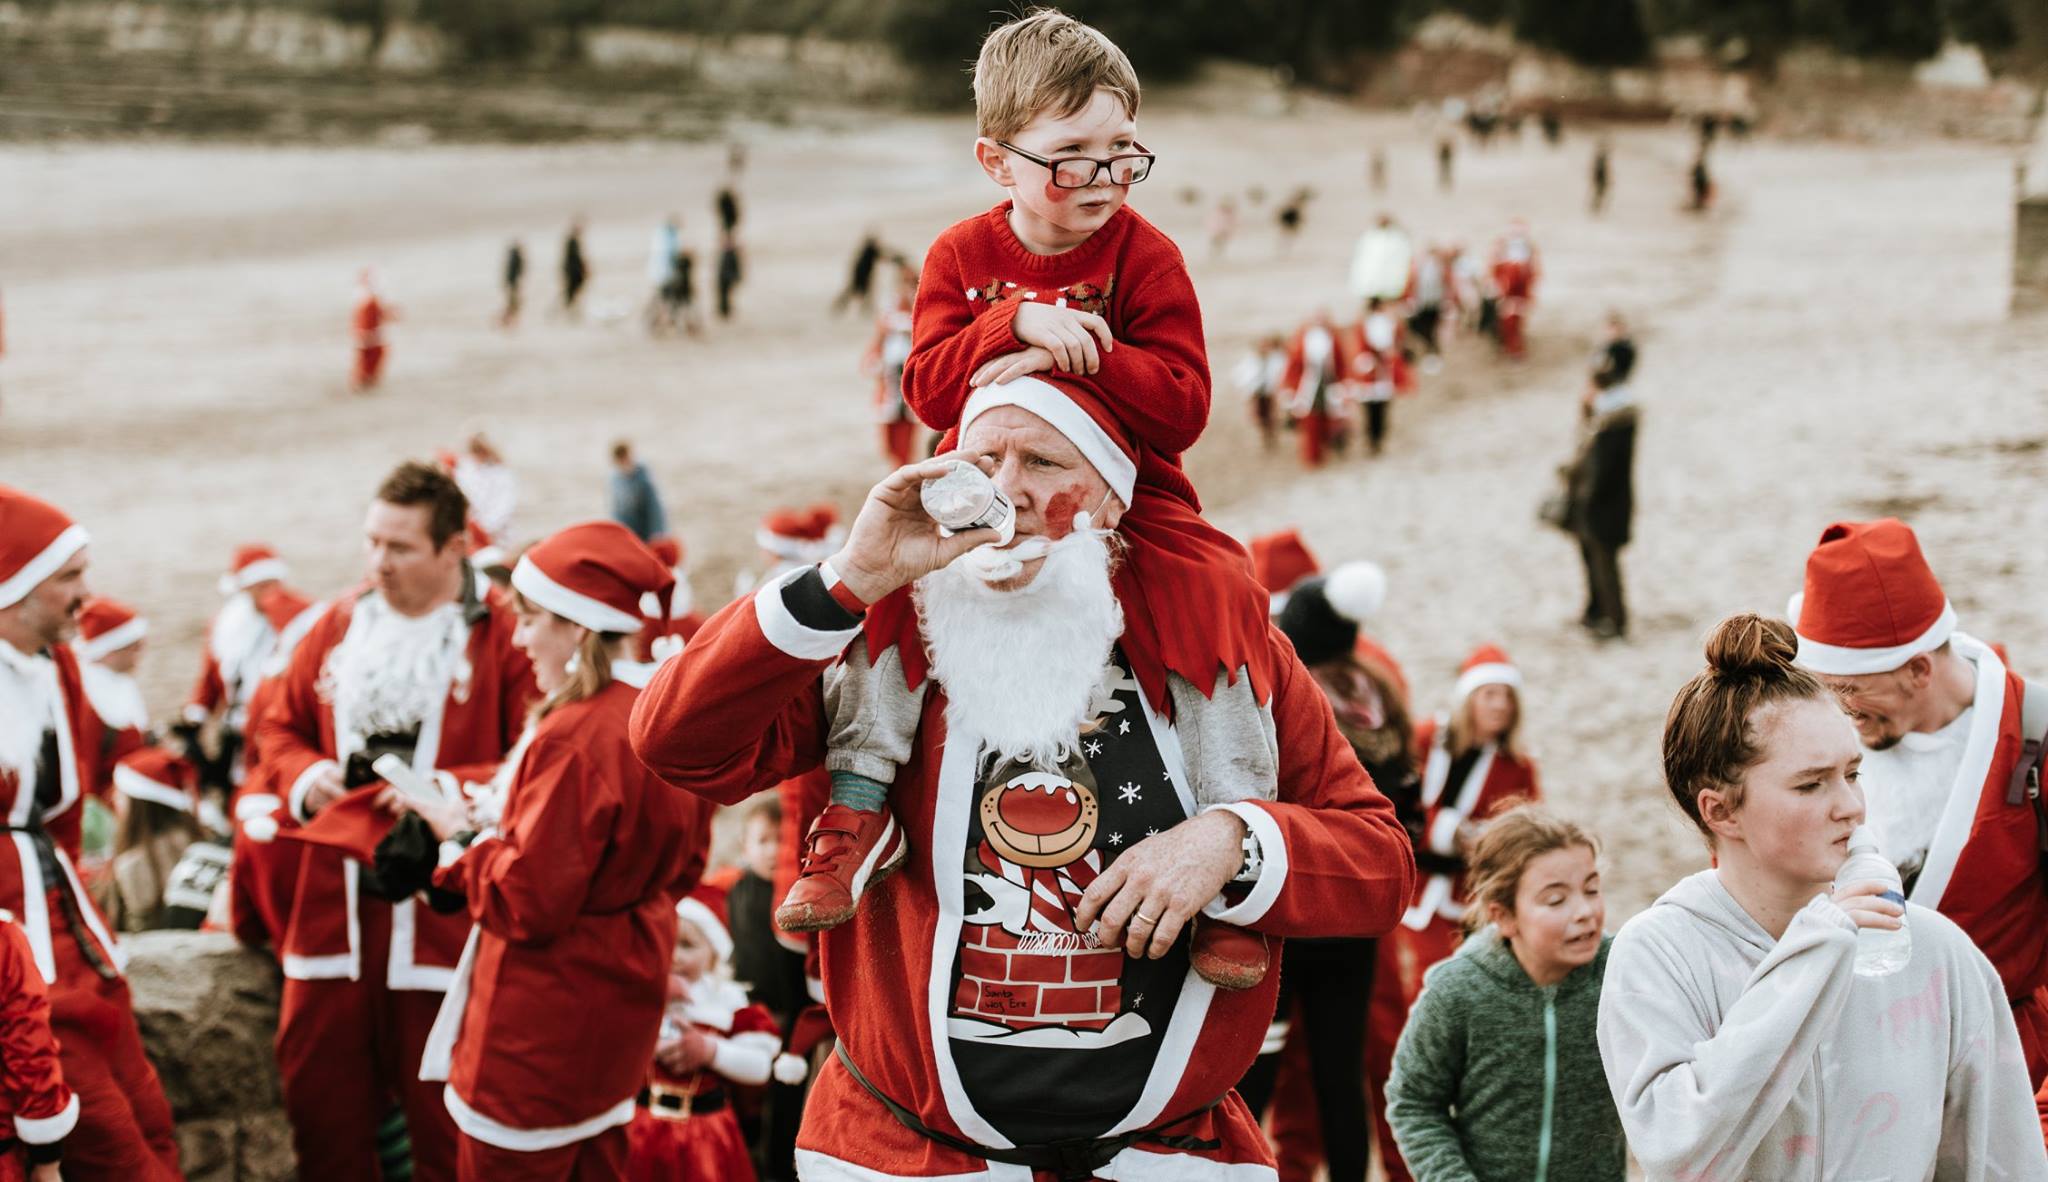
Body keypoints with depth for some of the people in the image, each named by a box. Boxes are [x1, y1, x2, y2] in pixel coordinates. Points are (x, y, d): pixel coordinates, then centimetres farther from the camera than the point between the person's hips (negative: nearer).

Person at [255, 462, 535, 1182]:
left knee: (446, 1123, 4)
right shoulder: (337, 628, 11)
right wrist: (303, 775, 1)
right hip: (334, 901, 5)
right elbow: (279, 726, 21)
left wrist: (451, 792, -21)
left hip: (445, 907, -5)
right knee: (320, 1099, 11)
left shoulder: (505, 637, -7)